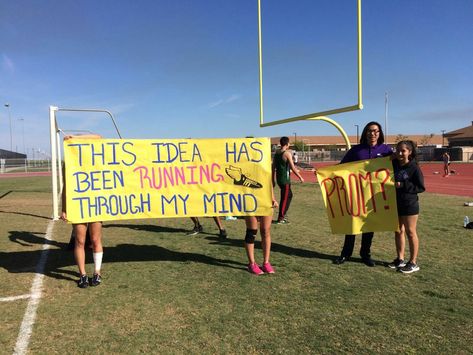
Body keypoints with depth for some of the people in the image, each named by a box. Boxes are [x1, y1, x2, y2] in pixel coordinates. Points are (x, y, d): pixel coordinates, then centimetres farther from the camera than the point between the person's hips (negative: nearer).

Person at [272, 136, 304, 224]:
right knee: (285, 198, -1)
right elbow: (293, 168, -15)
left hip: (278, 178, 8)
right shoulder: (287, 153, -13)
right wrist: (300, 177, -5)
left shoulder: (276, 153, 9)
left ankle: (283, 214, 22)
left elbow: (273, 167, 13)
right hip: (285, 179, -8)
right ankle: (280, 218, 1)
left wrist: (273, 180, 19)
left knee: (289, 195, 20)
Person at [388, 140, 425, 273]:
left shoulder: (414, 168, -11)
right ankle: (400, 259, 25)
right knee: (398, 231, 13)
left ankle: (413, 263, 13)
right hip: (395, 204, 6)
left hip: (409, 205, -6)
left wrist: (403, 185, -21)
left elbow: (421, 187, -13)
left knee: (410, 232, 3)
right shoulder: (393, 165, 3)